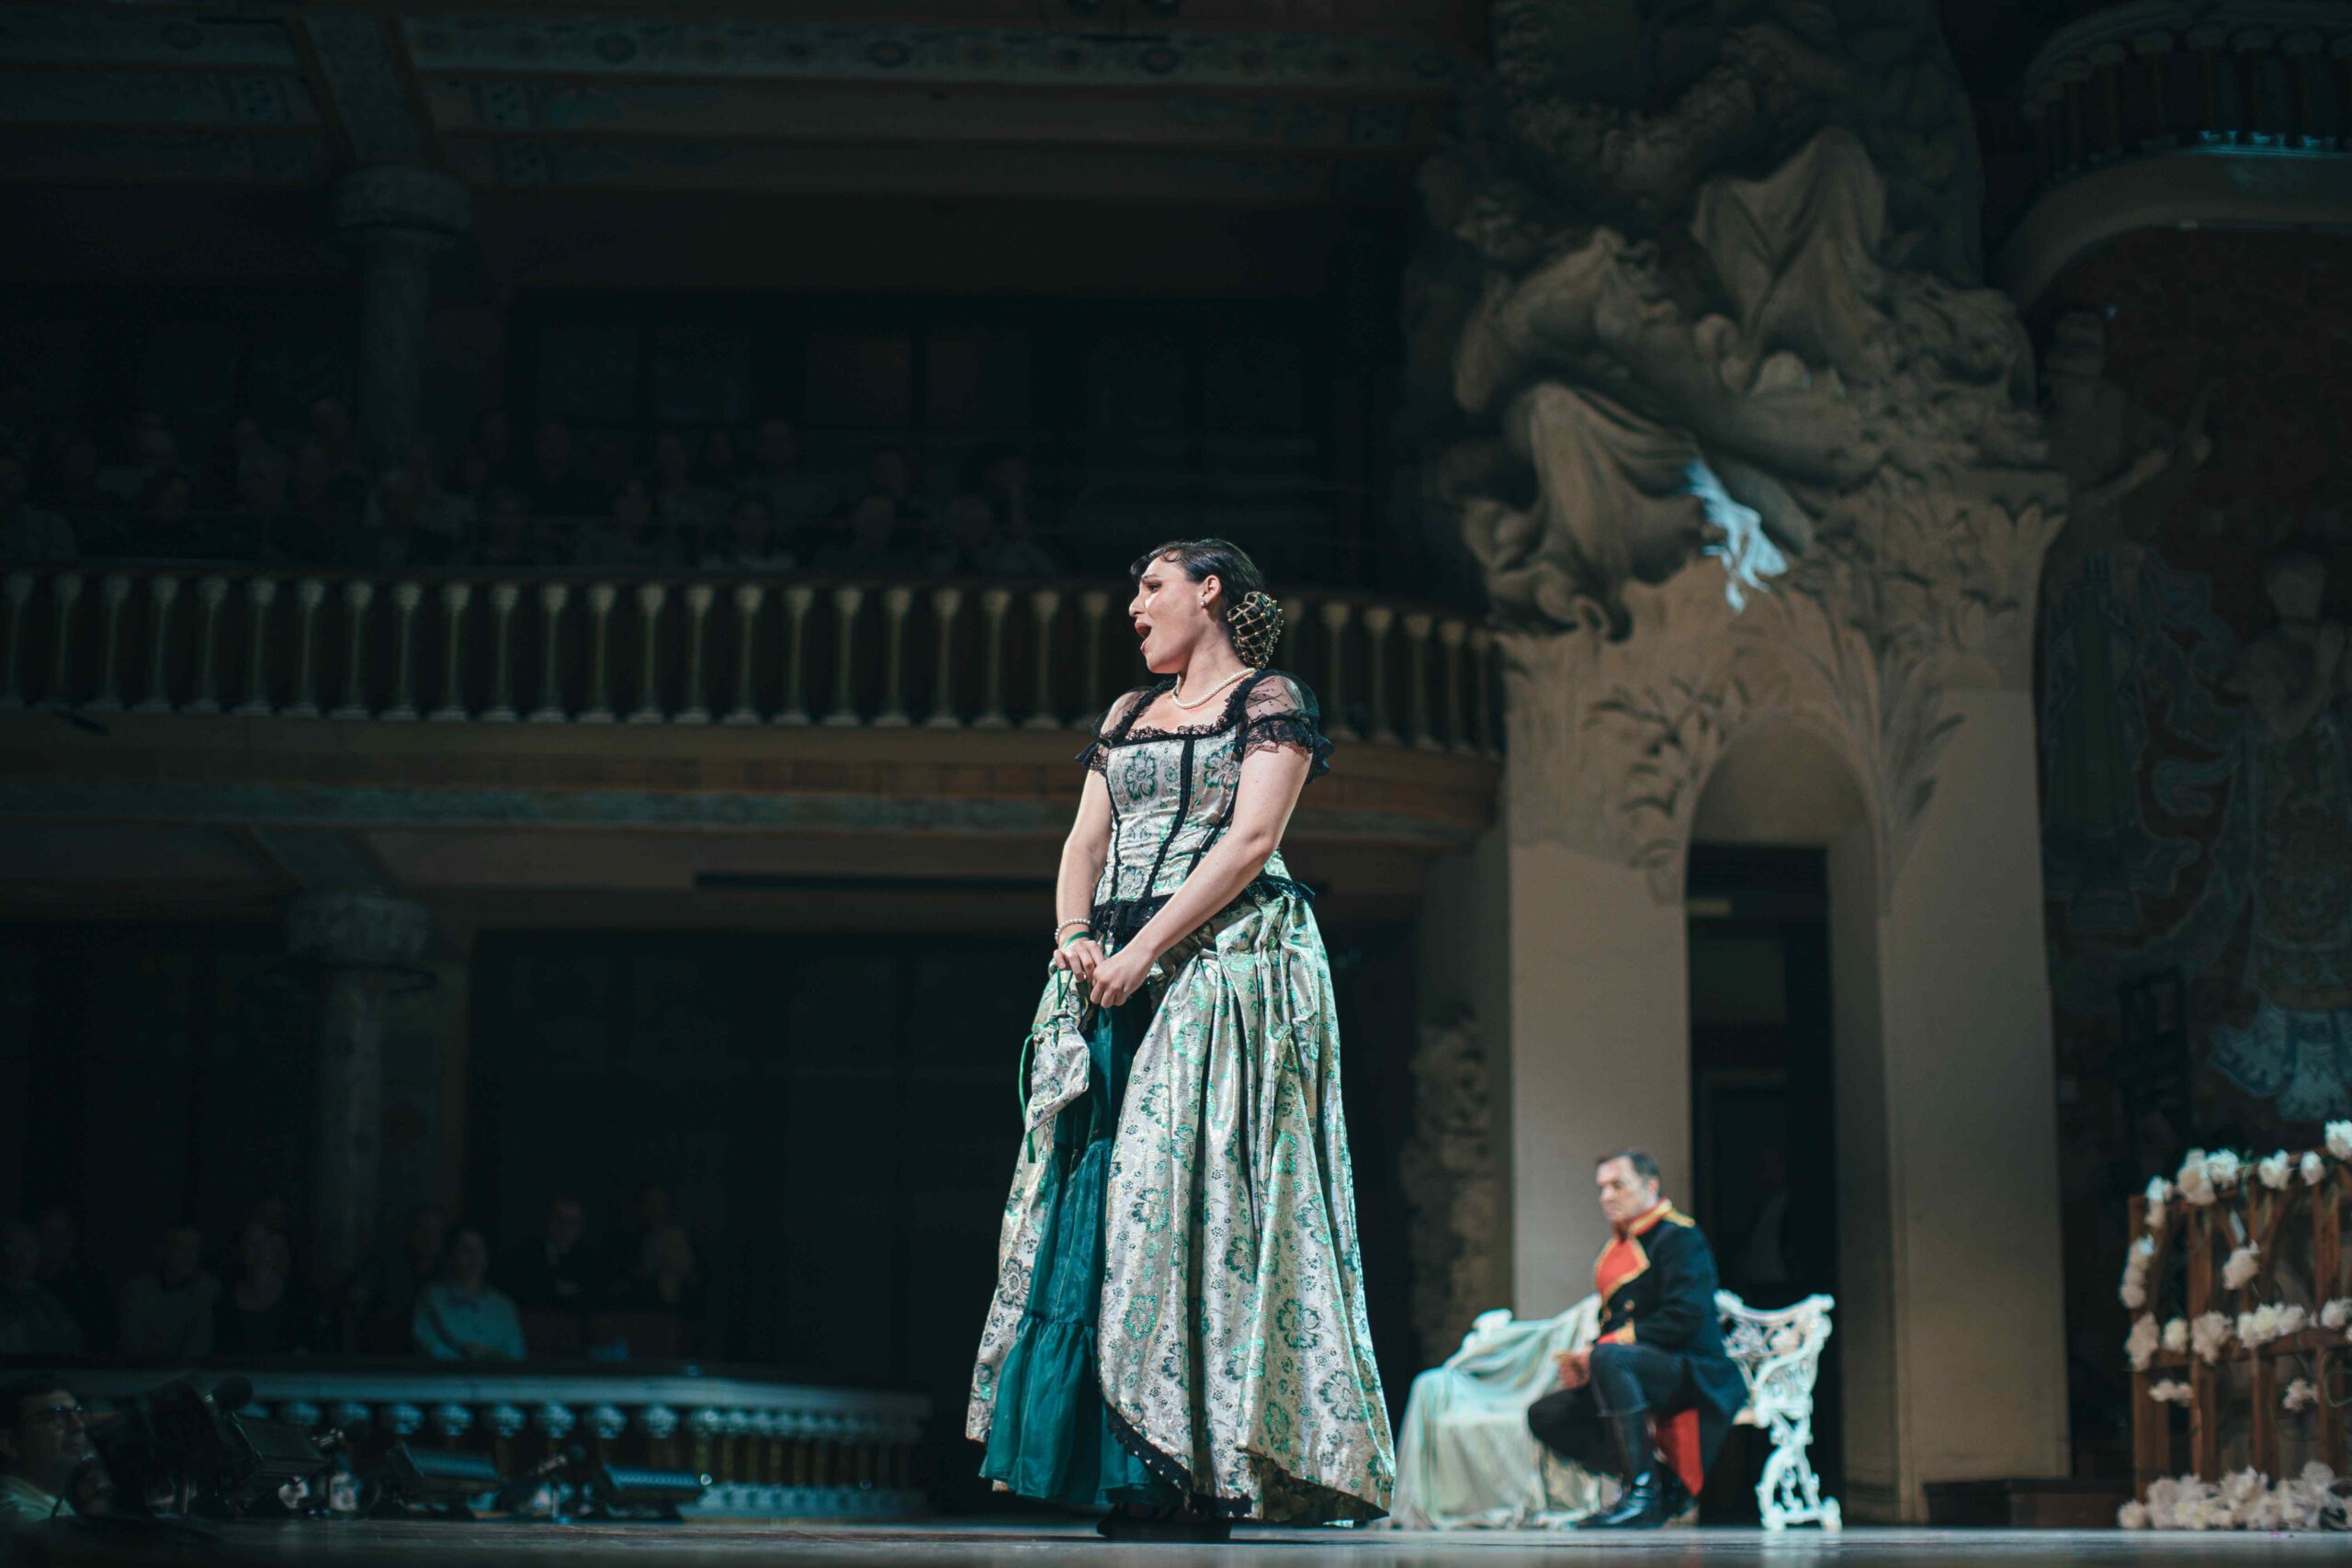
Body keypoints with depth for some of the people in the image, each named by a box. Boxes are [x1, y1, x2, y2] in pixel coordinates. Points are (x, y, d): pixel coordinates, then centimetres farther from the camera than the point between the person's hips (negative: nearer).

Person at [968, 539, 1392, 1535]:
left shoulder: (1268, 700, 2)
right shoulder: (1127, 714, 22)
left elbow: (1250, 840, -10)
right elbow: (1085, 842, 15)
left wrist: (1144, 951, -16)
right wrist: (1075, 936, -5)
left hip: (1222, 966, -6)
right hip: (1116, 973, 7)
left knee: (1183, 1192, -15)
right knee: (1095, 1198, -3)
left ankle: (1189, 1487, -15)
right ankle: (1120, 1479, -3)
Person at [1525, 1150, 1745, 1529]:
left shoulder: (1679, 1237, -6)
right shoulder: (1619, 1249, 19)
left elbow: (1685, 1318, -19)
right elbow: (1614, 1325, 22)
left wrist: (1600, 1349, -19)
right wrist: (1582, 1361, -1)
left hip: (1693, 1372, -9)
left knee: (1610, 1357, -37)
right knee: (1545, 1415, -5)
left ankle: (1642, 1492, -33)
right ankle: (1667, 1484, -10)